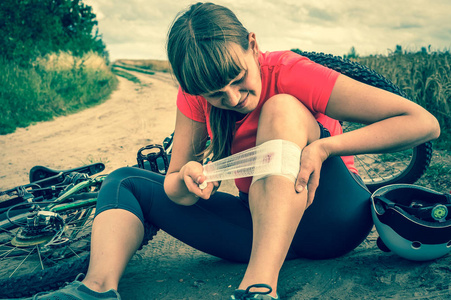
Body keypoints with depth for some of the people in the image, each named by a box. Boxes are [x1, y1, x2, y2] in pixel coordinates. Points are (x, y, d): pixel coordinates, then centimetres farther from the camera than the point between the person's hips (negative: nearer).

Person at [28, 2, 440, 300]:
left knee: (281, 107, -29)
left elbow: (425, 123, -20)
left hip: (330, 217, -4)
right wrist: (187, 180, -26)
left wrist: (324, 146, -32)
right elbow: (174, 190, -2)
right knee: (125, 181, -3)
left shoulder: (290, 74, -17)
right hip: (263, 226, 4)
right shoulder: (196, 96, -4)